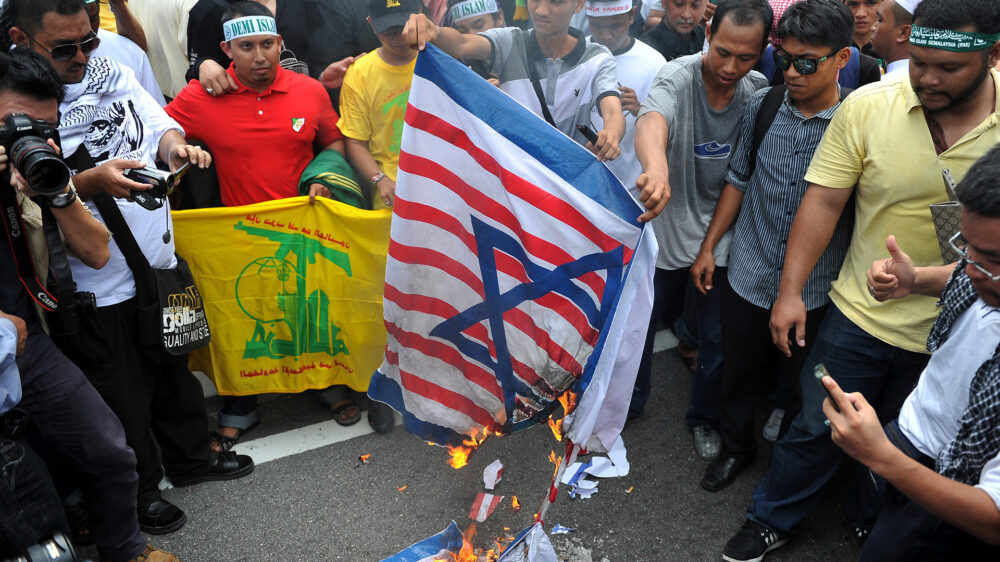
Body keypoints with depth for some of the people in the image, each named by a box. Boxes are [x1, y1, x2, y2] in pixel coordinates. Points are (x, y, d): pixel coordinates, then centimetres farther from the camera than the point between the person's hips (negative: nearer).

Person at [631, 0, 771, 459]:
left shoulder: (758, 91, -8)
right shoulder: (679, 76, -21)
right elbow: (653, 120, -43)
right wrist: (656, 166, -66)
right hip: (665, 227, -2)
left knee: (717, 338, 12)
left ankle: (704, 417, 39)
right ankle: (629, 405, 41)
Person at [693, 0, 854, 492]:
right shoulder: (762, 106, -4)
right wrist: (708, 247, 9)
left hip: (814, 289, -2)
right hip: (748, 275, 3)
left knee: (801, 387, 17)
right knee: (738, 372, 19)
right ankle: (736, 447, 45)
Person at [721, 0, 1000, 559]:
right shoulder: (867, 106, -13)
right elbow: (824, 202, -9)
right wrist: (791, 291, -9)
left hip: (951, 330, 1)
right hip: (860, 314, -1)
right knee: (818, 428, 12)